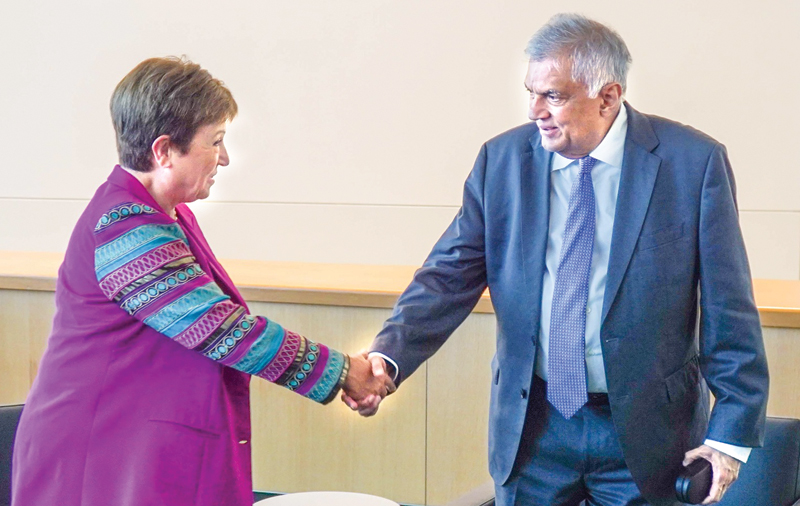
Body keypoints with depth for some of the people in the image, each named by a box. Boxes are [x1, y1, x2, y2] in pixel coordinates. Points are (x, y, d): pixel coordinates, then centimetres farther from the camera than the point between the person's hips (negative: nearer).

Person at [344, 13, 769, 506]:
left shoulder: (694, 162, -8)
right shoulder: (502, 159, 0)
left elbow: (729, 311, -6)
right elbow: (450, 275, -4)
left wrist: (732, 431, -7)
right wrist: (388, 357, -20)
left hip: (644, 430, -2)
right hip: (533, 426, 2)